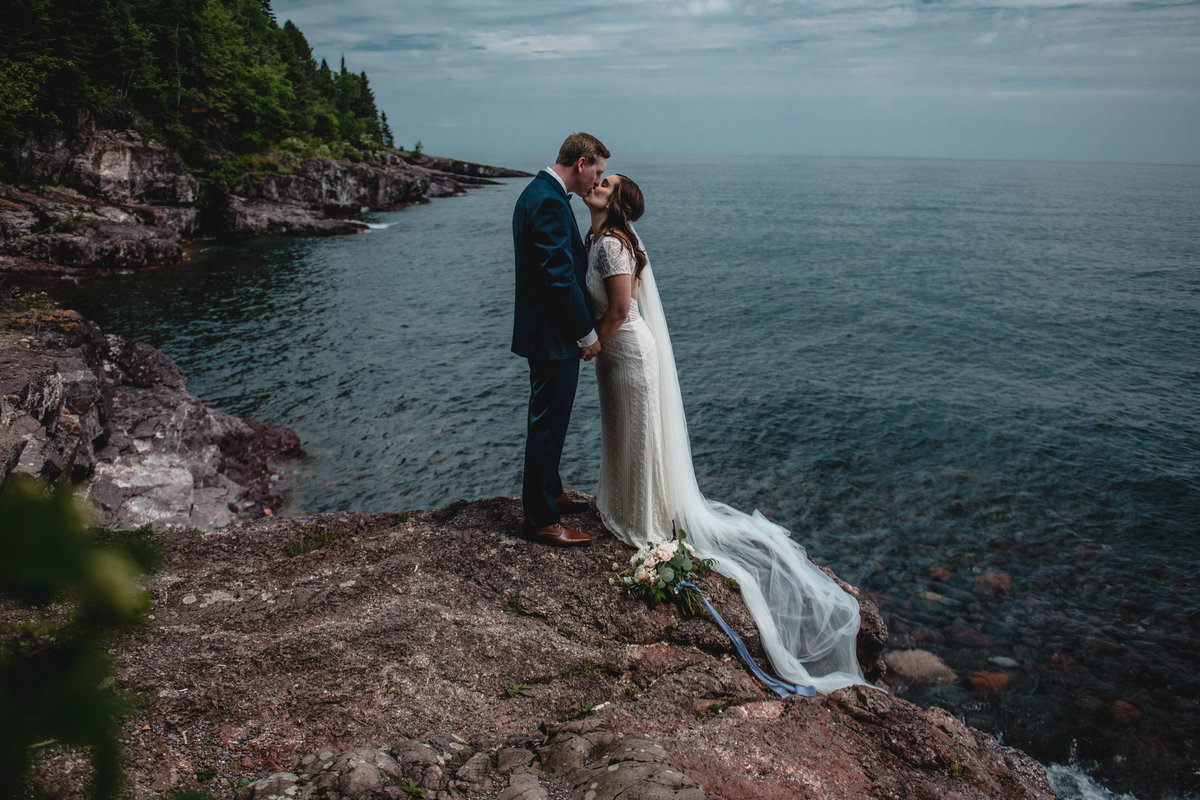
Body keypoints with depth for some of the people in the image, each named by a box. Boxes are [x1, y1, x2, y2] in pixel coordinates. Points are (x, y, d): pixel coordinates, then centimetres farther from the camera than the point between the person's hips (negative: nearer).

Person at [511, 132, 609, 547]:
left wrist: (580, 328, 19)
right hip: (553, 337, -11)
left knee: (548, 421, 22)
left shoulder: (537, 193, 13)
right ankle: (540, 519, 11)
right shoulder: (550, 203, -21)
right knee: (547, 425, -1)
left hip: (545, 330, 11)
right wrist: (587, 334, -15)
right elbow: (560, 277, -24)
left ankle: (548, 494, 38)